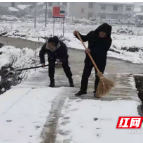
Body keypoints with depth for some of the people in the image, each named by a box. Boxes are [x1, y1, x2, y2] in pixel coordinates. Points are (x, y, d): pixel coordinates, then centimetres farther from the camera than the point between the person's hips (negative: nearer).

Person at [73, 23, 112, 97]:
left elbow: (103, 51, -26)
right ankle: (83, 90, 20)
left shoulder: (108, 40, -17)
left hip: (100, 61, -3)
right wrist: (78, 34, -6)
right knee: (85, 75, 7)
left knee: (99, 76, 3)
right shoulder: (92, 34, -7)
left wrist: (91, 50, -33)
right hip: (89, 58, 3)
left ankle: (96, 91, 17)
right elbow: (84, 38, 11)